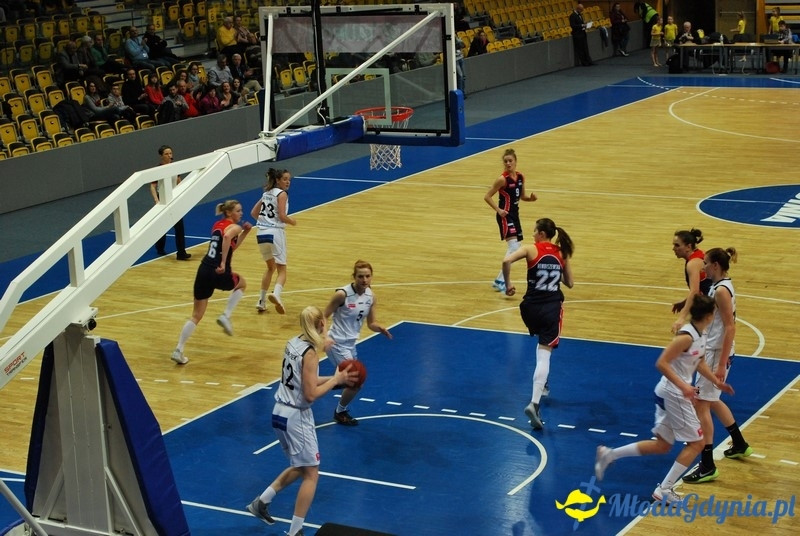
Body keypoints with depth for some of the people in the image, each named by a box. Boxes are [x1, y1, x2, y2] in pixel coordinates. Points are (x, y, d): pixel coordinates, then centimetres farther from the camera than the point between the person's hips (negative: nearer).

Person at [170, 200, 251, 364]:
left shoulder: (217, 225, 20)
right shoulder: (234, 227, -4)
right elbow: (227, 238, -28)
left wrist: (245, 232, 26)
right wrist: (223, 263, -27)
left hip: (204, 271, 6)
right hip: (219, 273, -6)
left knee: (196, 316, 13)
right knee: (242, 284, 29)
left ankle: (178, 350, 5)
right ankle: (225, 316, 15)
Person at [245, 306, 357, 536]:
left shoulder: (293, 343, 4)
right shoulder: (310, 352, -20)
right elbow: (310, 394, -20)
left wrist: (333, 378, 10)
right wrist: (336, 380, -10)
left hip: (281, 413, 8)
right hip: (296, 417, -8)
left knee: (300, 467, 25)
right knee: (311, 474, 4)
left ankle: (261, 502, 26)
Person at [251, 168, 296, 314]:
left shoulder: (266, 193, 17)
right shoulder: (281, 194, -5)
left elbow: (254, 213, 17)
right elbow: (282, 216, -14)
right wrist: (292, 222, 4)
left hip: (261, 233, 7)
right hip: (275, 232, -7)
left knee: (271, 267, 24)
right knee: (281, 270, -3)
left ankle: (261, 301, 21)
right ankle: (276, 294, -31)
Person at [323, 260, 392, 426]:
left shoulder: (371, 297, -2)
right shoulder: (342, 294, -21)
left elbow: (371, 323, 5)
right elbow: (324, 317, -14)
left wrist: (380, 328, -18)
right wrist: (325, 337, -30)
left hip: (351, 343, 8)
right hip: (337, 343, -8)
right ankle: (340, 412, 15)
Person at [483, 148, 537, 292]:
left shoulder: (520, 177, 4)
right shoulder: (503, 179, -16)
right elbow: (487, 197, -12)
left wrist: (531, 198, -3)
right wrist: (498, 210, -19)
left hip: (515, 213, 8)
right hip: (505, 215, -8)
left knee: (516, 248, 13)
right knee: (513, 247, -18)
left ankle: (501, 279, 24)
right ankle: (499, 281, -14)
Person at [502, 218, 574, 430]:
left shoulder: (531, 249, -4)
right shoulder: (561, 253, 5)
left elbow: (507, 261, -21)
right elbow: (570, 283, 12)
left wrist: (508, 284, -9)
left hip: (531, 306, 0)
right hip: (552, 308, 0)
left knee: (543, 343, 32)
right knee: (544, 353, -7)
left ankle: (542, 383, 39)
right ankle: (534, 403, -22)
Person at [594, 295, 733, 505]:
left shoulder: (700, 336, 7)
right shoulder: (686, 336, -22)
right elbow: (661, 363, -25)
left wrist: (716, 382, 23)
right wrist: (683, 386, -30)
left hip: (674, 394, 9)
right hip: (673, 394, -9)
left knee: (662, 445, 15)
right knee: (696, 443, -1)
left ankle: (609, 454, 19)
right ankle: (664, 490, 3)